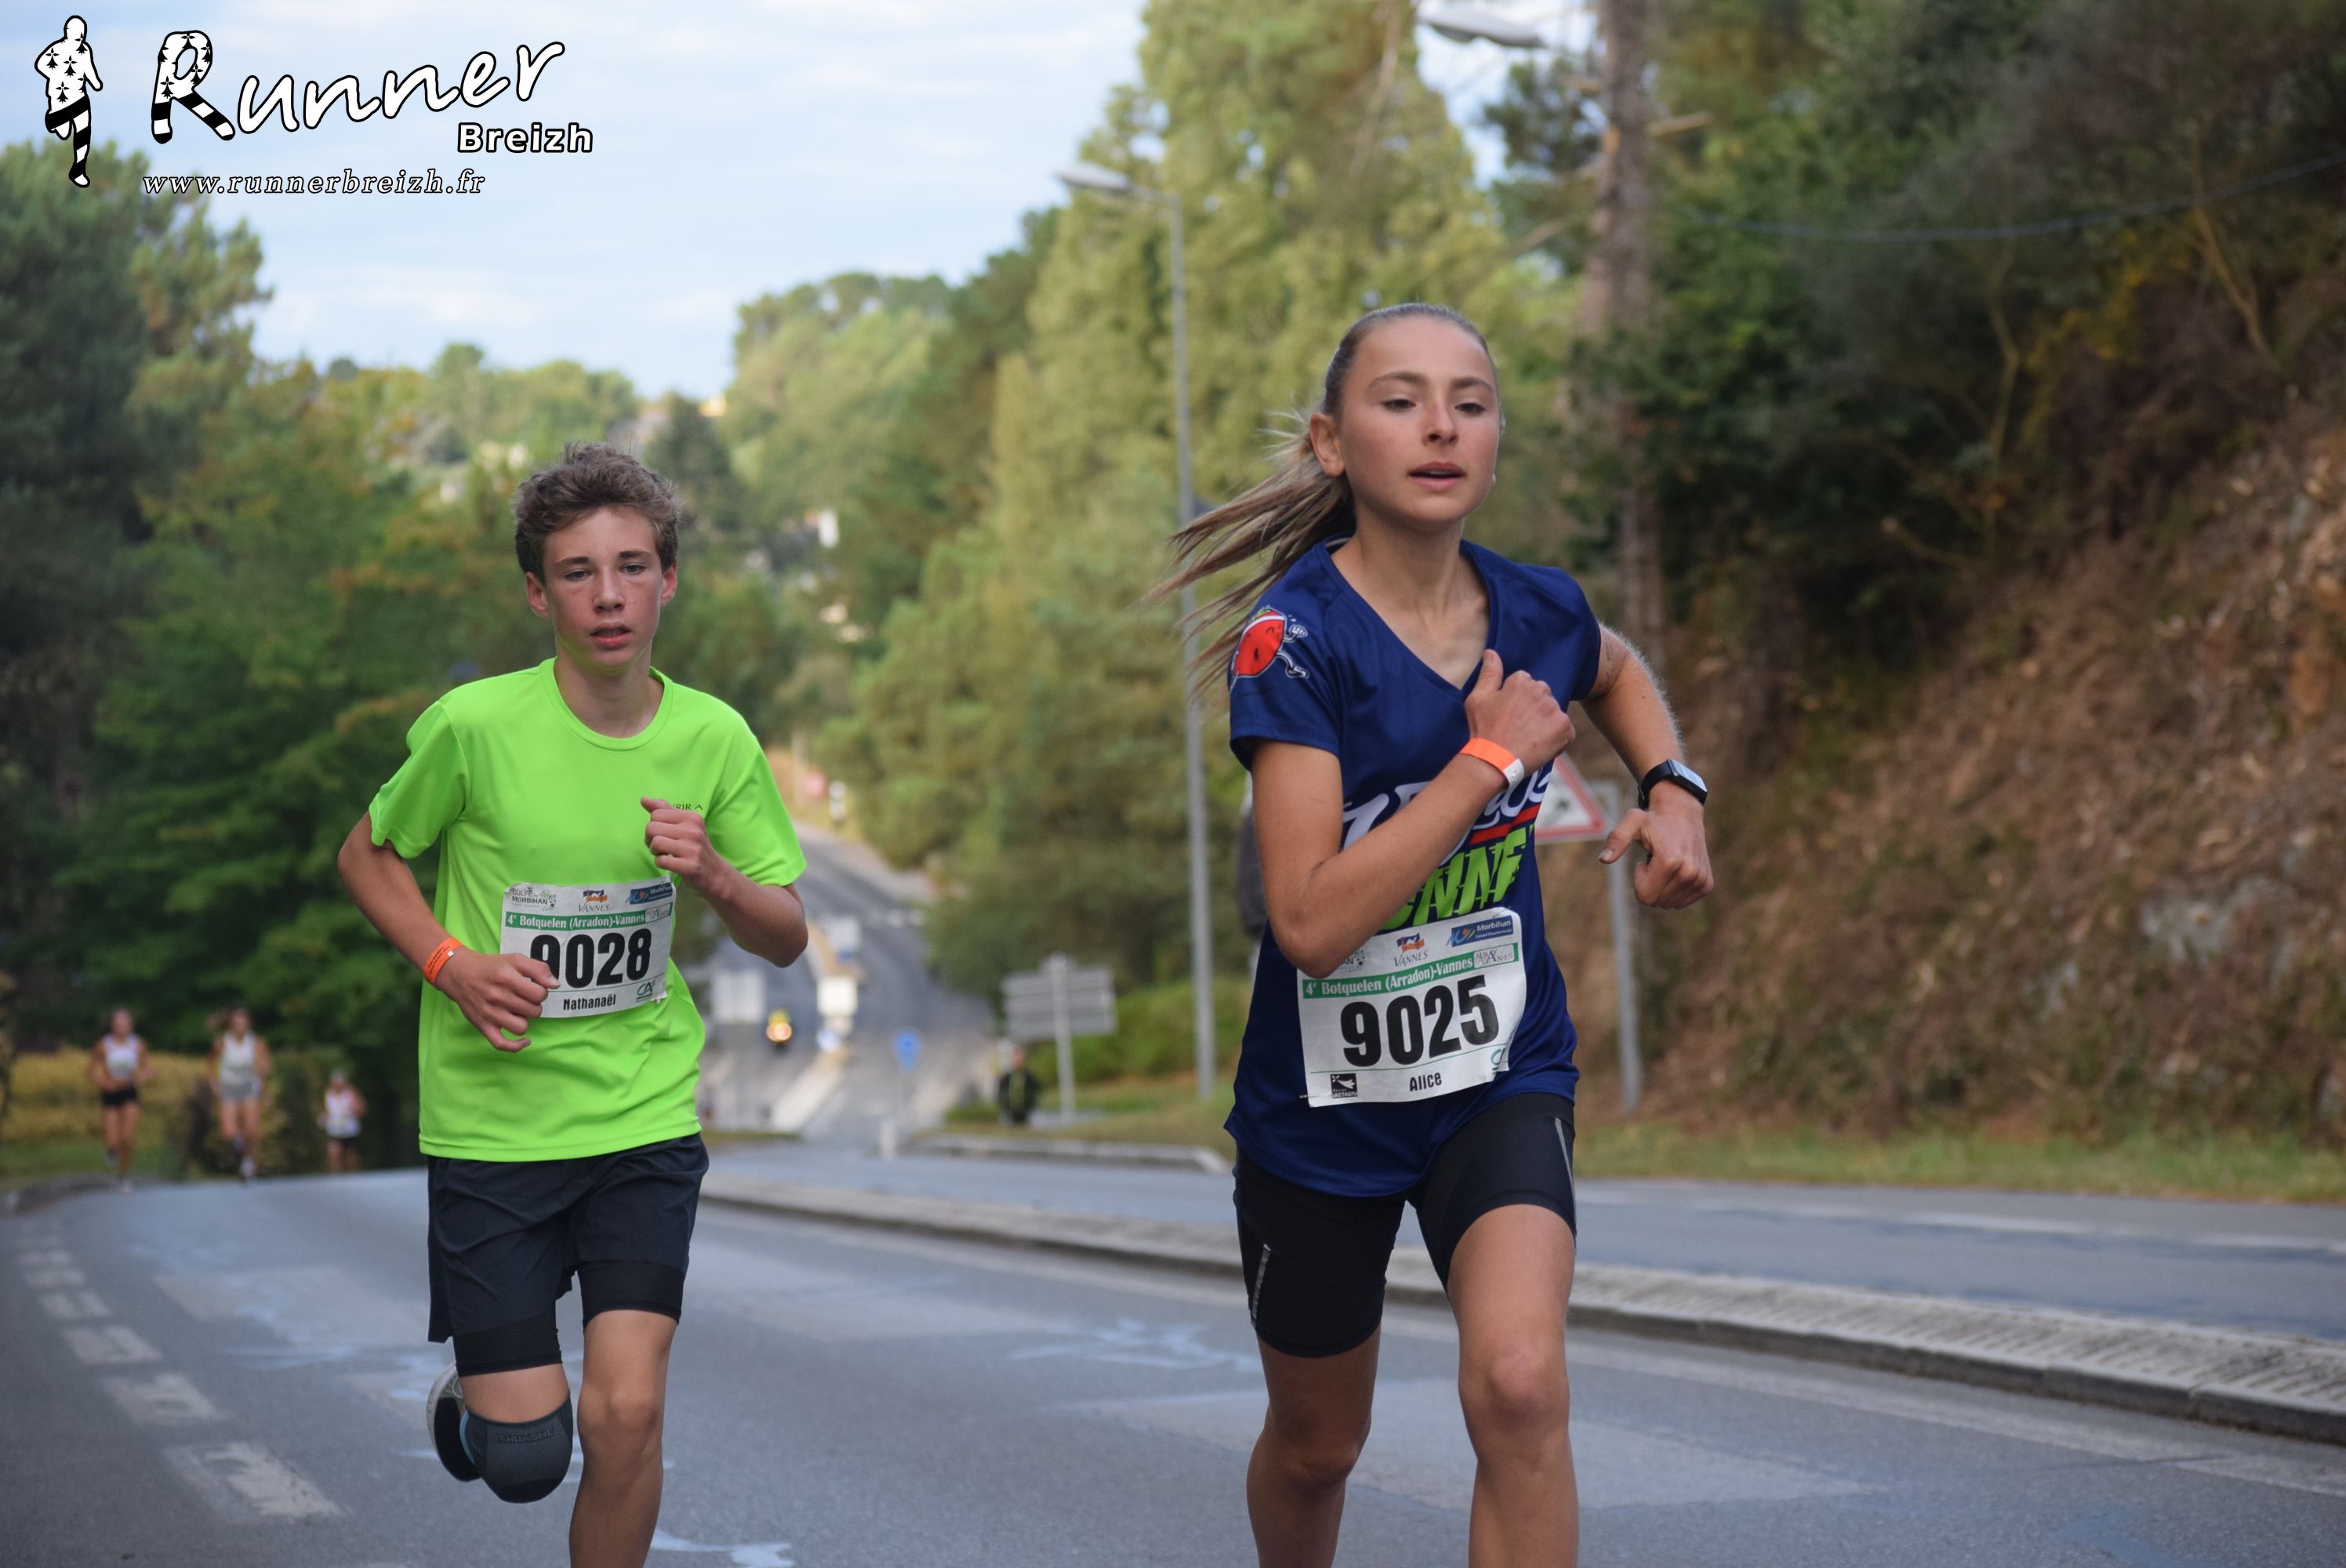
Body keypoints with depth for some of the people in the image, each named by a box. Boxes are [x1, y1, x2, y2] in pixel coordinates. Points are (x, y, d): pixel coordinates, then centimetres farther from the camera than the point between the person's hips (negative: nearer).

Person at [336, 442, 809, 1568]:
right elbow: (366, 854, 5)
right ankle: (468, 1399, 38)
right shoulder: (475, 726, -12)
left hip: (645, 1115, 2)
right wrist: (450, 963, -13)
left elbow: (788, 938, 4)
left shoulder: (713, 738, -4)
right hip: (489, 1122, -1)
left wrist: (716, 879, -18)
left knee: (627, 1415, -12)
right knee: (525, 1459, 1)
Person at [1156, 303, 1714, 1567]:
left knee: (1519, 1382, -25)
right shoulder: (1297, 635, -21)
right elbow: (1313, 922, -30)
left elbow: (1614, 672, 22)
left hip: (1500, 1076, 2)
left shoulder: (1537, 612, -6)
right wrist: (1494, 757, -25)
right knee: (1316, 1444, 17)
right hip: (1324, 1102, -2)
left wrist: (1672, 789, 2)